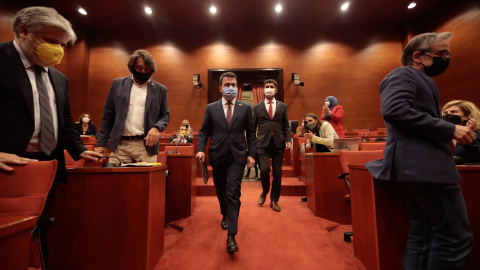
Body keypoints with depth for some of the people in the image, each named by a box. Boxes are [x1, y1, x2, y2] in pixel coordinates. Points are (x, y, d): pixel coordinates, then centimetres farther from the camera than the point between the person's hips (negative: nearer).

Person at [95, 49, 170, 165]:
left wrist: (157, 127, -12)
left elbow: (165, 115, 10)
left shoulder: (160, 89, 7)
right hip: (120, 145, 2)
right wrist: (101, 143, 6)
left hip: (146, 146, -1)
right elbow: (107, 115, 10)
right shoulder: (118, 84, 10)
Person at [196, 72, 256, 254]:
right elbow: (204, 131, 5)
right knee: (221, 191, 18)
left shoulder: (245, 108, 4)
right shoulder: (211, 108, 5)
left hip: (237, 156, -2)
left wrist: (251, 154, -2)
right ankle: (225, 215, 47)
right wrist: (200, 149, -10)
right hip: (218, 156, 2)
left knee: (233, 194, -7)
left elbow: (250, 133, 5)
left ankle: (231, 235, 4)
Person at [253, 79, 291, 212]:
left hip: (278, 143, 2)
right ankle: (265, 191, 22)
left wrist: (288, 139, -3)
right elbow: (253, 127, 8)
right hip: (263, 143, -1)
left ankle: (274, 200, 24)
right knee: (265, 169, -12)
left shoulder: (282, 106, 11)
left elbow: (286, 125, 11)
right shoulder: (257, 107, 8)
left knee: (277, 173, 5)